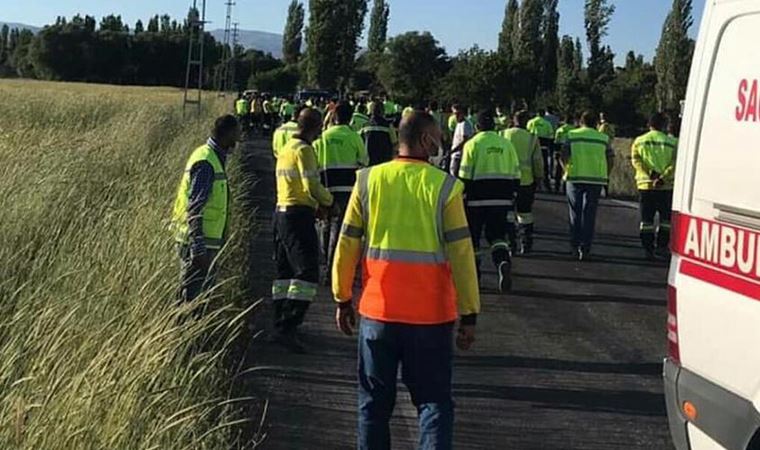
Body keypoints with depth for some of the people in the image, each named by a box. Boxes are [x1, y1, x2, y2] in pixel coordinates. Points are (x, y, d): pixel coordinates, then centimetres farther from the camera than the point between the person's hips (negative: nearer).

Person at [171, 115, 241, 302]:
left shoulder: (215, 158, 14)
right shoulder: (205, 162, -18)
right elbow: (194, 209, -23)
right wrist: (199, 248, -28)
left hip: (207, 240, 10)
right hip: (198, 241, -10)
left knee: (205, 289, 14)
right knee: (192, 294, -6)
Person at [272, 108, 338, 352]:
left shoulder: (286, 148, 17)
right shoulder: (304, 150, -13)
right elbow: (312, 186, -20)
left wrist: (318, 204, 17)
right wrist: (330, 203, -3)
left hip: (281, 211, 10)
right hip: (299, 215, -10)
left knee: (285, 271, 15)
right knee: (307, 272, -11)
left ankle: (281, 325, 22)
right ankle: (287, 328, -18)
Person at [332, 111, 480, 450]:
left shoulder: (368, 180, 0)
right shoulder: (444, 186, -7)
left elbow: (347, 246, 4)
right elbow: (461, 254, -7)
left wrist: (343, 300, 14)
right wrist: (469, 314, 0)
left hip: (377, 312, 2)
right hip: (431, 315, -2)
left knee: (375, 402, 15)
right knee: (433, 402, 7)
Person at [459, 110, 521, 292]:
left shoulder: (472, 144, -6)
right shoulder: (507, 144, 6)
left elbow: (465, 177, -8)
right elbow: (516, 175, 8)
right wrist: (511, 198, 16)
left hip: (477, 200, -3)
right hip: (501, 200, 3)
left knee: (473, 238, 11)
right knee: (496, 235, 9)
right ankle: (503, 262, -19)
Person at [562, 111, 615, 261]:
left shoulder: (571, 135, 1)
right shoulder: (603, 138, 4)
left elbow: (564, 156, -7)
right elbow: (611, 160, -1)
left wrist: (567, 170, 9)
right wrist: (605, 176, 10)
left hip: (575, 177, 0)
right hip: (596, 179, 0)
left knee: (575, 213, 12)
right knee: (589, 215, 5)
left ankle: (575, 246, 13)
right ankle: (585, 249, 1)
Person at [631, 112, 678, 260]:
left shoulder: (639, 141, 8)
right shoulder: (672, 142, 1)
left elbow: (636, 161, -5)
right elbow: (675, 164, -10)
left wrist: (650, 174, -12)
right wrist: (663, 178, -14)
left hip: (645, 185, 2)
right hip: (666, 187, -2)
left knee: (646, 220, 7)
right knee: (666, 219, 8)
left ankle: (648, 249, 6)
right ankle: (661, 246, 0)